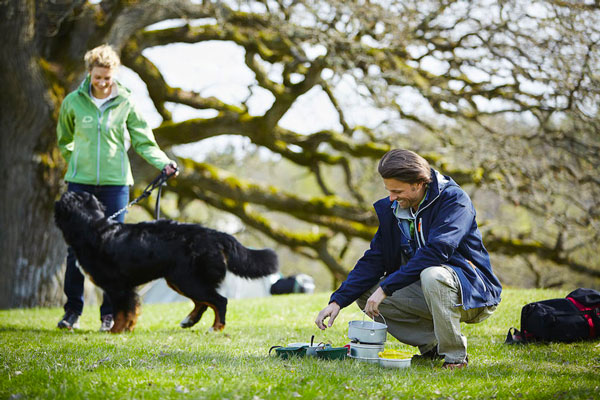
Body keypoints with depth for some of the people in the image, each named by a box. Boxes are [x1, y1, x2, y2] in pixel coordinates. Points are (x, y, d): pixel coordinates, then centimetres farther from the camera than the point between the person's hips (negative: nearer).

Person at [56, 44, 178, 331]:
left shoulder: (126, 103, 2)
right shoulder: (73, 101, 3)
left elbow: (143, 141, 5)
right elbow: (64, 140, 18)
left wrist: (163, 163, -9)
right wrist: (76, 164, 7)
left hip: (115, 182, 0)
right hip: (80, 181, 0)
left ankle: (110, 313, 8)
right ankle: (72, 310, 8)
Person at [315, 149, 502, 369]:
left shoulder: (454, 200, -18)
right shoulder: (391, 209, 3)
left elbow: (435, 252, -30)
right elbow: (373, 260, 4)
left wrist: (386, 288, -31)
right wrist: (338, 300, -9)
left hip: (473, 293, -7)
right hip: (426, 291, 7)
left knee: (432, 275, -38)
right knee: (364, 294, -6)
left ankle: (455, 355, -20)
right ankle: (432, 345, 1)